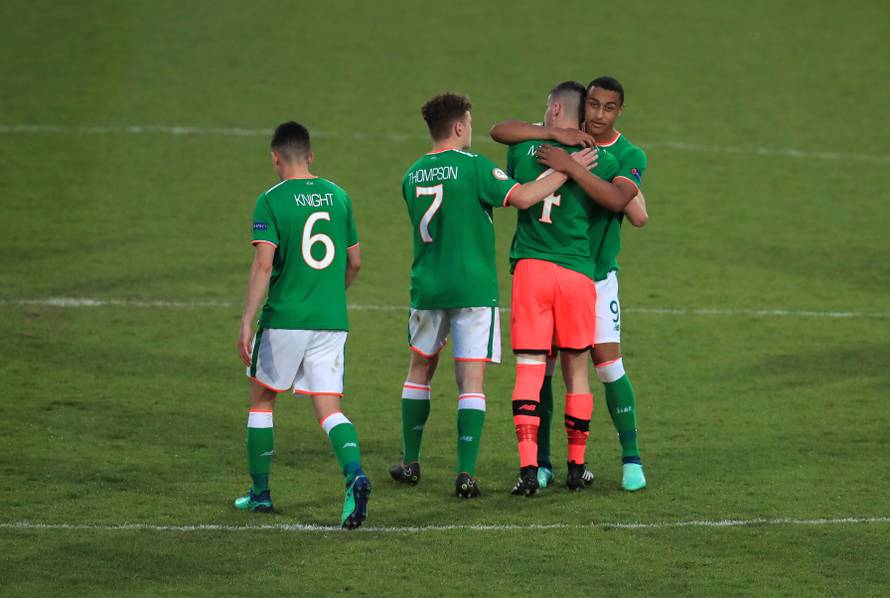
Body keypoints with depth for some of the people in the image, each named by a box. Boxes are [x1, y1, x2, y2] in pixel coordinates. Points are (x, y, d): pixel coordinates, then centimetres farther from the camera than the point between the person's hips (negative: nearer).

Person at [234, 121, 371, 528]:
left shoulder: (271, 201, -7)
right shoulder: (338, 197, 8)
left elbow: (263, 265, -16)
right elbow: (354, 262, 15)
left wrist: (246, 323, -15)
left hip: (284, 319, -4)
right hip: (331, 320, 4)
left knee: (262, 400, 15)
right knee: (328, 409, 2)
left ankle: (260, 492, 20)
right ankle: (354, 473, -24)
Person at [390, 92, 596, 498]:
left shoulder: (412, 177, 9)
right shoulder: (472, 166, -9)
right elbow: (521, 197, -19)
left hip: (427, 287, 5)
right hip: (473, 287, -5)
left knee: (420, 368, 21)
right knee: (472, 379, -3)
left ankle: (410, 462, 24)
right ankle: (466, 472, -11)